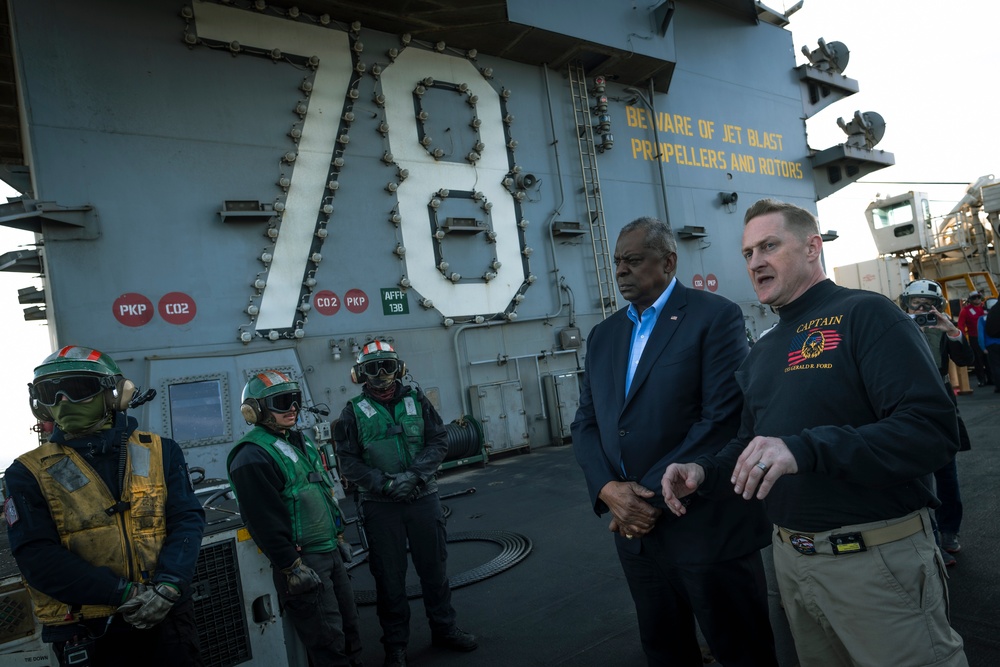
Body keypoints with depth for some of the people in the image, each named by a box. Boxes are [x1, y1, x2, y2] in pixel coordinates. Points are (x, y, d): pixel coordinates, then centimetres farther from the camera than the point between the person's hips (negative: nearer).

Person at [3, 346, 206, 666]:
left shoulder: (160, 451, 0)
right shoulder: (29, 473, -2)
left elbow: (187, 519, -4)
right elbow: (37, 555, -10)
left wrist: (168, 585, -20)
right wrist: (124, 594, -18)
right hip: (85, 635, -1)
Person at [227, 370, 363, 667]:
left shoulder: (301, 440, 11)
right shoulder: (252, 457, -18)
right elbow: (265, 521, -21)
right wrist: (292, 568, -20)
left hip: (331, 552, 9)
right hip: (302, 560, -9)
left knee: (349, 627, 19)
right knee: (328, 642, 0)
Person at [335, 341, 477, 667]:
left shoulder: (416, 400, 3)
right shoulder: (355, 411, -2)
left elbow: (439, 440, 0)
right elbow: (349, 460, -5)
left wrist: (414, 474, -14)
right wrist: (384, 483, -18)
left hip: (424, 497, 2)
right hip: (380, 506, -2)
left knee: (434, 566, 14)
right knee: (389, 576, 10)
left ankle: (444, 628, 33)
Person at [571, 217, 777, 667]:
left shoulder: (716, 317, -8)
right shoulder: (603, 335, 11)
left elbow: (723, 418, -16)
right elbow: (585, 423, 8)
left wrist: (656, 496, -17)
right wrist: (609, 489, -10)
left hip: (707, 525, -5)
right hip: (634, 527, 6)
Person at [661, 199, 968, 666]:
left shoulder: (865, 315, -12)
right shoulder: (762, 353, 10)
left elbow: (933, 430, -23)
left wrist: (806, 449, -34)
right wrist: (705, 471, -2)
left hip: (877, 556, -7)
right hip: (790, 556, 7)